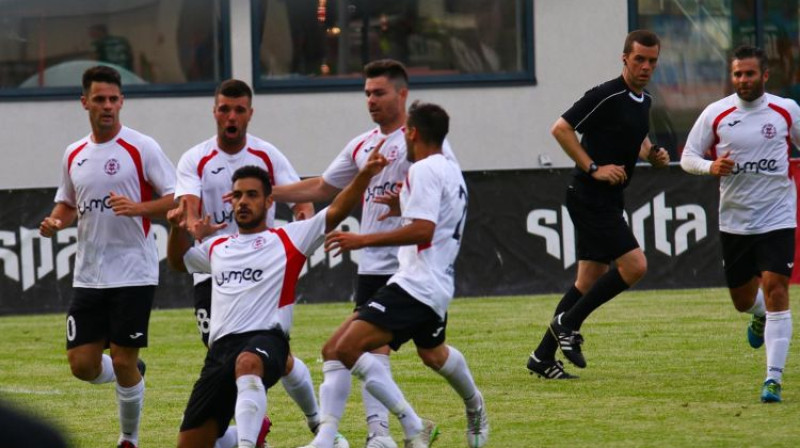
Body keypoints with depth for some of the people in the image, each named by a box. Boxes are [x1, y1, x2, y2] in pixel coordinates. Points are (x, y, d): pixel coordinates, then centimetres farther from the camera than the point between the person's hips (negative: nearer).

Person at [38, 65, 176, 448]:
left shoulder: (141, 148, -6)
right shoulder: (74, 155, 10)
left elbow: (178, 199, -9)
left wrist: (138, 208, -25)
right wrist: (55, 222, 1)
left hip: (133, 272, -5)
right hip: (88, 275, 5)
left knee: (123, 361, -5)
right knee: (82, 364, 0)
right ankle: (133, 375, 32)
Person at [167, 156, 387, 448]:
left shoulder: (289, 239, 10)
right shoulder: (217, 248, 26)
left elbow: (335, 212, -1)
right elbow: (178, 261, 45)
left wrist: (365, 175, -14)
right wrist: (177, 228, 25)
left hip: (265, 339, -6)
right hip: (221, 347, 6)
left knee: (247, 363, -45)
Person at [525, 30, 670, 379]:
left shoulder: (644, 101, 13)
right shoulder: (606, 96, -15)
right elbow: (561, 129, -16)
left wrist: (652, 155, 8)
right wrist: (593, 168, -19)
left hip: (609, 202, 9)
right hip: (590, 196, -9)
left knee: (590, 279, 9)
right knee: (634, 265, -15)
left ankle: (543, 357, 14)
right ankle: (569, 324, -3)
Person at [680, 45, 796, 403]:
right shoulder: (715, 114, -2)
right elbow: (687, 158, 2)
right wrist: (711, 167, -18)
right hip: (733, 221, 2)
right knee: (743, 300, 12)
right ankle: (760, 316, 51)